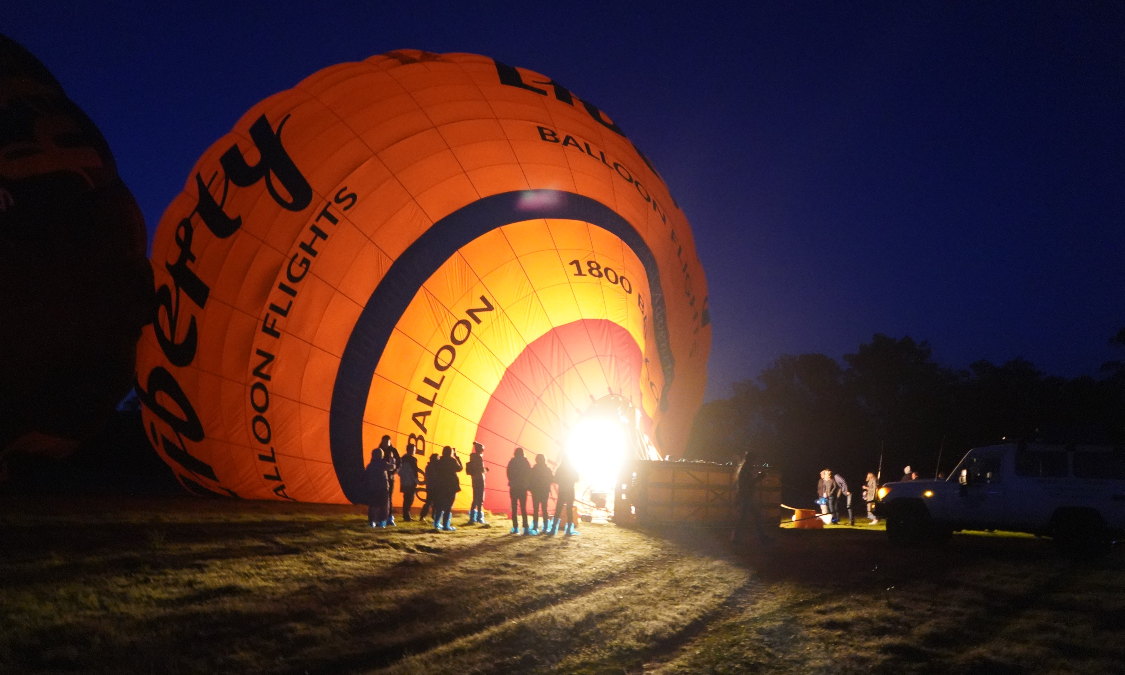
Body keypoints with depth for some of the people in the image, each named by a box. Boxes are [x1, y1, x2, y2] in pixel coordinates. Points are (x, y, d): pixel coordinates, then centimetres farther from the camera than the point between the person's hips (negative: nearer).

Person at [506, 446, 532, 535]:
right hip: (523, 488, 0)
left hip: (513, 488, 0)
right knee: (523, 508, 0)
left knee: (514, 508, 7)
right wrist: (528, 485, 9)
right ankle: (525, 528, -11)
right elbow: (529, 475, -2)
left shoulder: (511, 463, -1)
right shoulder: (525, 462, -2)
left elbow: (509, 474, 2)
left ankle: (515, 527, 2)